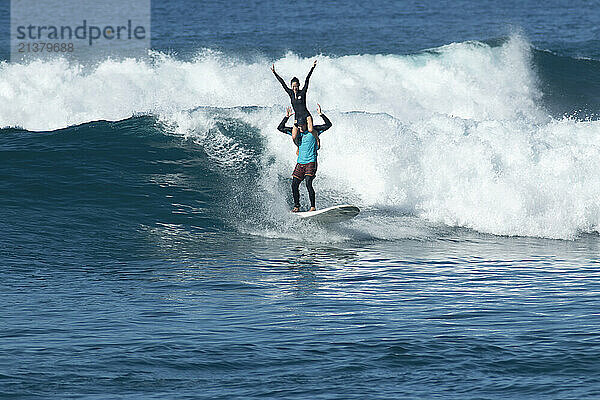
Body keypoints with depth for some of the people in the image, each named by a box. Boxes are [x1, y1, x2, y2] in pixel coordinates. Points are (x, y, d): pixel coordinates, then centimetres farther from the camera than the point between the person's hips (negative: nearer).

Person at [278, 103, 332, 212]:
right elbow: (280, 128, 11)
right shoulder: (296, 132, 9)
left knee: (308, 184, -19)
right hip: (300, 162, 5)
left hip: (311, 162, -5)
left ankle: (313, 206, -14)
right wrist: (286, 117, 0)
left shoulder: (313, 130, -2)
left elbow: (328, 125, -10)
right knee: (294, 185, -1)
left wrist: (321, 114, -19)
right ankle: (296, 206, 14)